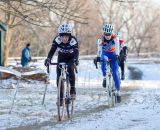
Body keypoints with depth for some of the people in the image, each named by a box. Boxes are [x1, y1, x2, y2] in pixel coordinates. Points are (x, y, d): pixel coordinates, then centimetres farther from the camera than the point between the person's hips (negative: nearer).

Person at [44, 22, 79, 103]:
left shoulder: (73, 40, -31)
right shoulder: (57, 40, -26)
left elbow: (76, 52, -41)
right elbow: (52, 50, -32)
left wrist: (75, 60, -62)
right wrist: (48, 59, -51)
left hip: (70, 59, -2)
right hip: (61, 58, 2)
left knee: (70, 70, -31)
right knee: (59, 77, -11)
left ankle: (72, 90, -15)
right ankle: (61, 97, -1)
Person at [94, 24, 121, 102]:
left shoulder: (115, 38, -21)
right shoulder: (101, 39, -21)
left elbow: (117, 48, -28)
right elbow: (99, 49, -25)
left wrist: (117, 55, -46)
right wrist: (97, 57, -42)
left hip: (113, 55, 0)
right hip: (104, 54, 0)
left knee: (115, 73, -11)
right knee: (103, 60, -38)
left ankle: (118, 92, -4)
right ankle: (104, 78, -18)